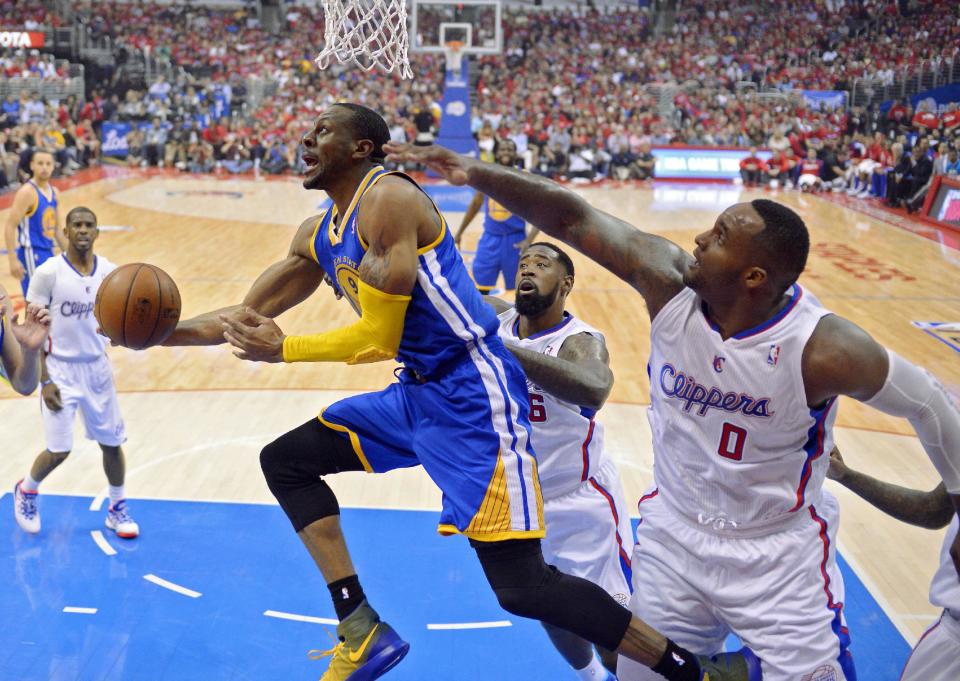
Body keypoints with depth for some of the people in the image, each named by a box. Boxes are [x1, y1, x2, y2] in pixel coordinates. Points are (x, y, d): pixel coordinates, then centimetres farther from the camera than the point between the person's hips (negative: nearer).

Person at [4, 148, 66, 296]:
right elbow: (10, 226, -17)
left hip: (48, 252, 8)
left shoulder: (54, 192, 11)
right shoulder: (27, 192, -13)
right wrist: (13, 260, -23)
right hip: (31, 253, -8)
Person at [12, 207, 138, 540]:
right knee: (59, 450, -5)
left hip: (97, 368, 4)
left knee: (112, 442, 7)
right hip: (60, 370, -4)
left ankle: (117, 509, 25)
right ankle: (26, 491, 26)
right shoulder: (48, 273, -13)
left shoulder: (109, 271, -1)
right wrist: (43, 380, -14)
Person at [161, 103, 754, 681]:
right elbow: (247, 314, 20)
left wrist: (282, 349, -7)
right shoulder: (318, 235, 12)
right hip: (418, 391, 10)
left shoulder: (388, 198, -16)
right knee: (285, 460, 12)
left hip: (472, 394, -10)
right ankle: (361, 628, 12)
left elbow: (379, 339, -18)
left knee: (521, 585, -12)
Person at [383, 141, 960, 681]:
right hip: (673, 537, 4)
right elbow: (574, 218, -18)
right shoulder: (669, 282, -18)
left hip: (780, 559, -3)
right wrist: (479, 174, -26)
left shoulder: (820, 348, -26)